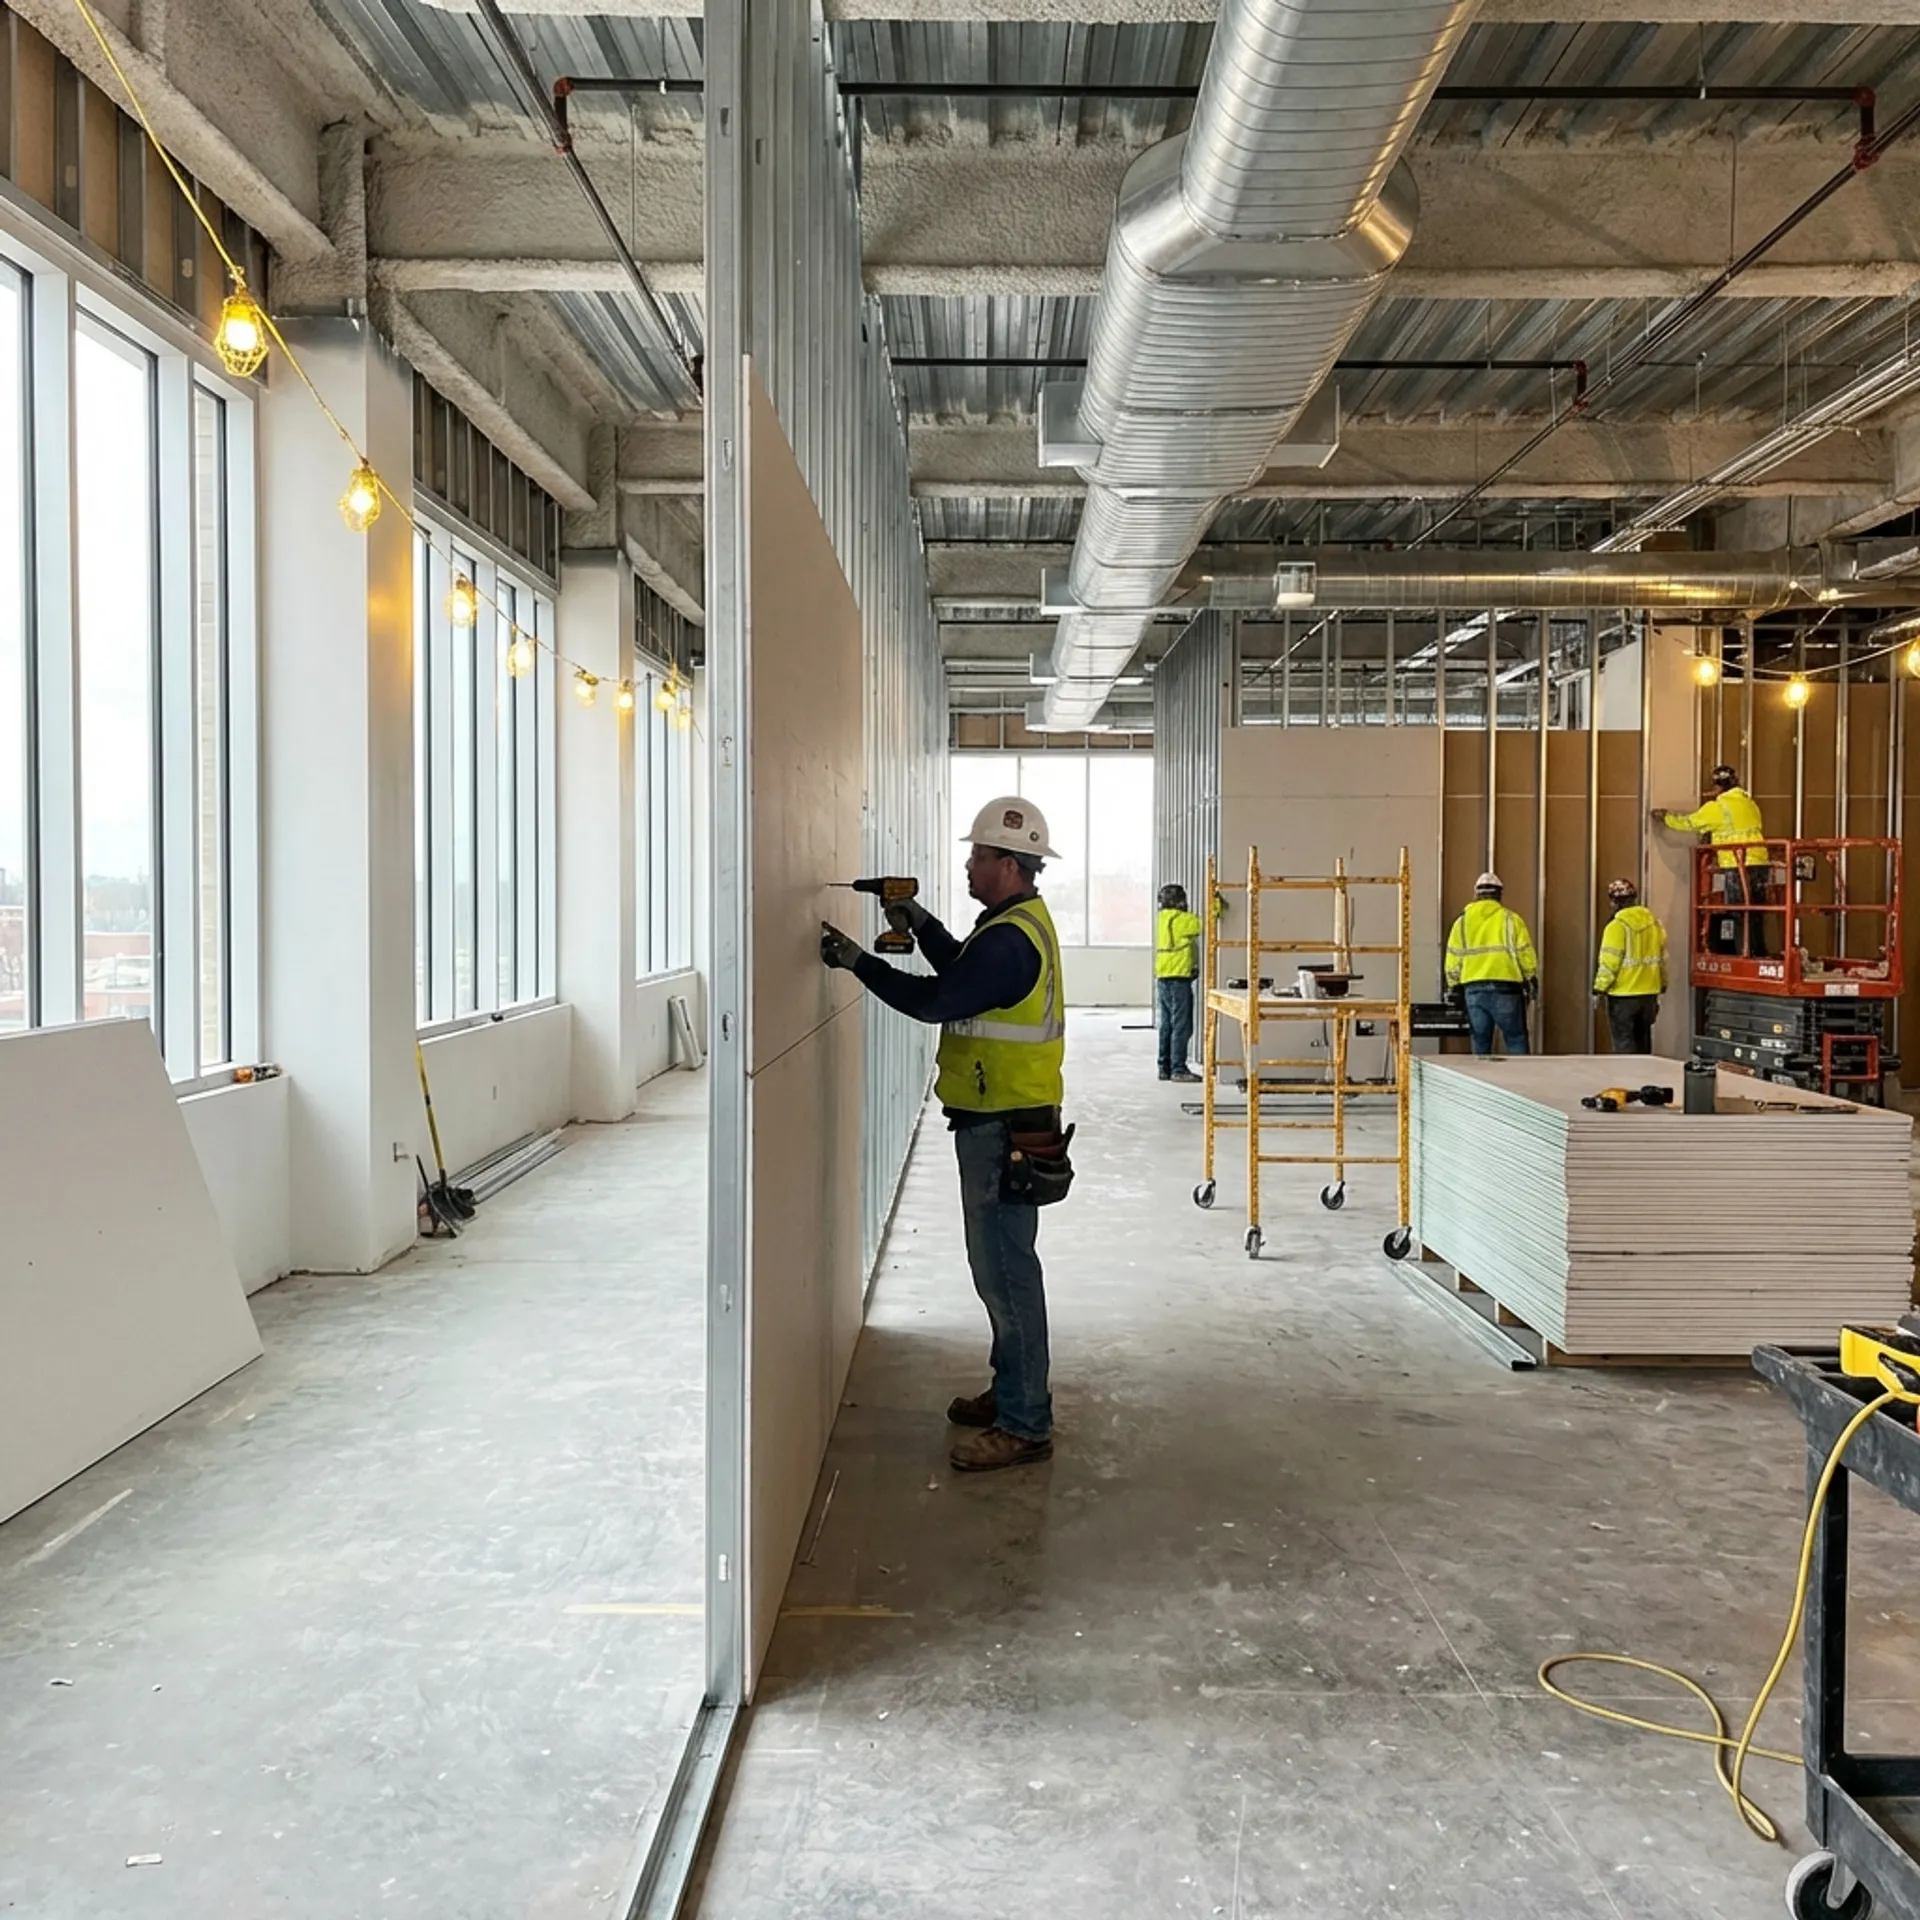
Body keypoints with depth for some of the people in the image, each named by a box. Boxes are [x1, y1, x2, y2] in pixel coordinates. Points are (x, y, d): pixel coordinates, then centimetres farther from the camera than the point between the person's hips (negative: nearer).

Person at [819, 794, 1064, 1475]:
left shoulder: (1010, 939, -21)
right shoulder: (1019, 922, 14)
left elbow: (936, 1001, -22)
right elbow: (961, 971, 24)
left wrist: (857, 960, -15)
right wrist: (920, 923, 11)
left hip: (1003, 1129, -11)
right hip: (997, 1120, 11)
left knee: (1006, 1270, -5)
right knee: (1002, 1264, 19)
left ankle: (1024, 1426, 3)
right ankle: (1011, 1392, 31)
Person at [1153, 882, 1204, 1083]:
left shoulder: (1163, 917, 13)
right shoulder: (1179, 919, -12)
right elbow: (1202, 925, -16)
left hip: (1163, 978, 9)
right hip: (1179, 978, -9)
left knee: (1167, 1025, 12)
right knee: (1181, 1026, -4)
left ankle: (1165, 1068, 16)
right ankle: (1178, 1069, -3)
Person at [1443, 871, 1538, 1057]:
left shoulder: (1462, 922, 8)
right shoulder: (1510, 919, 1)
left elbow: (1453, 959, 6)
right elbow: (1524, 953, -1)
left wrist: (1454, 986, 16)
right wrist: (1531, 980, 11)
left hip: (1474, 988, 3)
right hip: (1505, 987, -2)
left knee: (1480, 1042, 8)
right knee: (1516, 1039, 4)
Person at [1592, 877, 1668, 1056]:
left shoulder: (1617, 926, -15)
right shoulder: (1654, 923, 7)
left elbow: (1609, 962, -17)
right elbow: (1662, 958, 13)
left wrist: (1599, 989, -10)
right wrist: (1662, 986, 23)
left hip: (1623, 995, -7)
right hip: (1649, 993, 7)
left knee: (1624, 1042, 0)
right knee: (1642, 1039, 17)